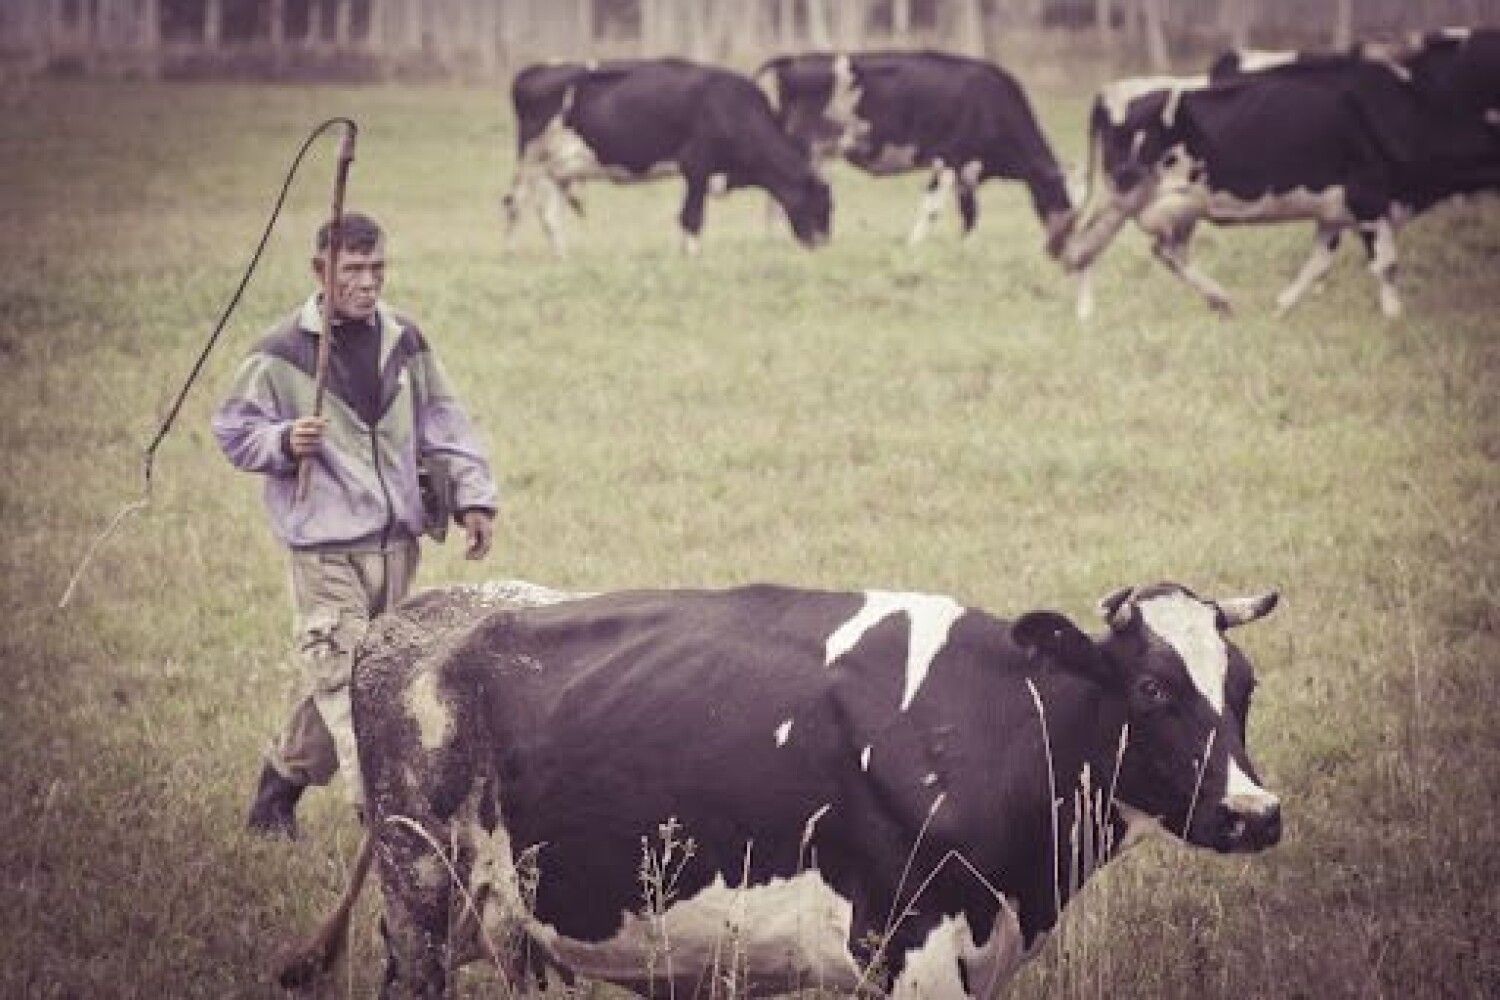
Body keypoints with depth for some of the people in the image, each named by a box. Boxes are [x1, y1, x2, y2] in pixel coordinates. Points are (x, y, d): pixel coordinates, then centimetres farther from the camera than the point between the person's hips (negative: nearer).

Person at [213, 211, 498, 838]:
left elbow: (442, 427, 15)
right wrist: (284, 442, -18)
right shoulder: (283, 352, -5)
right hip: (324, 544, -5)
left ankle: (284, 777, 30)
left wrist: (473, 497, 7)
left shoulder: (403, 343, 9)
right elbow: (232, 429, 1)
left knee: (335, 674, 11)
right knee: (342, 676, -12)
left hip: (395, 540, 5)